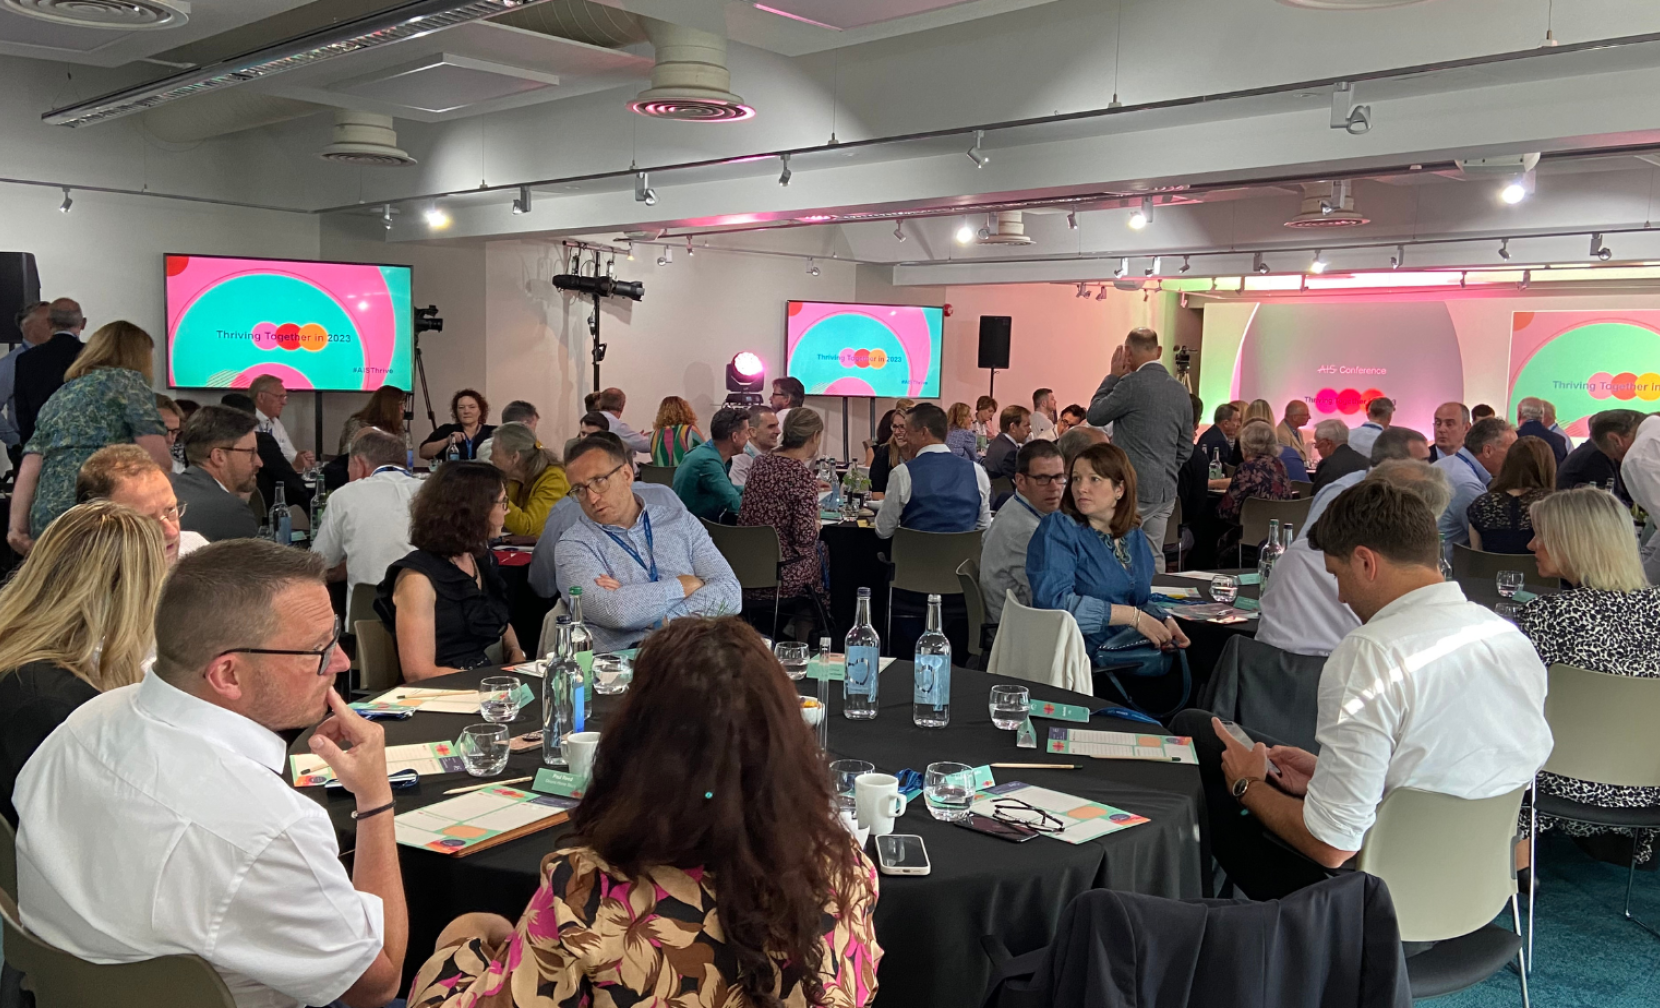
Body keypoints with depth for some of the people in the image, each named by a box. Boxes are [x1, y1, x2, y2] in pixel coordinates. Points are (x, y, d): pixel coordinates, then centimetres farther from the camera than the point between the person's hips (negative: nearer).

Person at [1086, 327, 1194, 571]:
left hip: (1134, 489, -7)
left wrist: (1114, 376, 5)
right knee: (1153, 559, 12)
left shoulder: (1132, 383, -13)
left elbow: (1095, 415, -1)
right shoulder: (1180, 390, 10)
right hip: (1166, 491, 7)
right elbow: (1186, 448, 15)